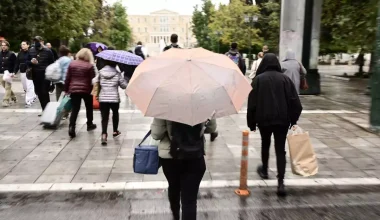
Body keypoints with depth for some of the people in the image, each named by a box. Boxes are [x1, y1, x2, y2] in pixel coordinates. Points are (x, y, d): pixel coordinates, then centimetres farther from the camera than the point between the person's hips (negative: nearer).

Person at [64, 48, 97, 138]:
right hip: (86, 90, -2)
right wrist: (94, 89, 1)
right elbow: (92, 79, -7)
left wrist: (66, 89, 12)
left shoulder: (72, 64, 4)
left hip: (74, 89, 2)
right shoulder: (90, 65, -5)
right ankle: (89, 124, 31)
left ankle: (71, 127, -15)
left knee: (75, 109, 1)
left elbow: (67, 78, 5)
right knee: (89, 107, 19)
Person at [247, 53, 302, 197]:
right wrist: (293, 119, 8)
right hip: (282, 119, 1)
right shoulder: (285, 78, 2)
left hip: (264, 119, 0)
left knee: (265, 145, 23)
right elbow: (295, 102, -1)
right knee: (280, 150, 2)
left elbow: (252, 103, -5)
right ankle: (281, 183, -6)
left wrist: (252, 123, 2)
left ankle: (264, 170, 41)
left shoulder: (258, 79, -2)